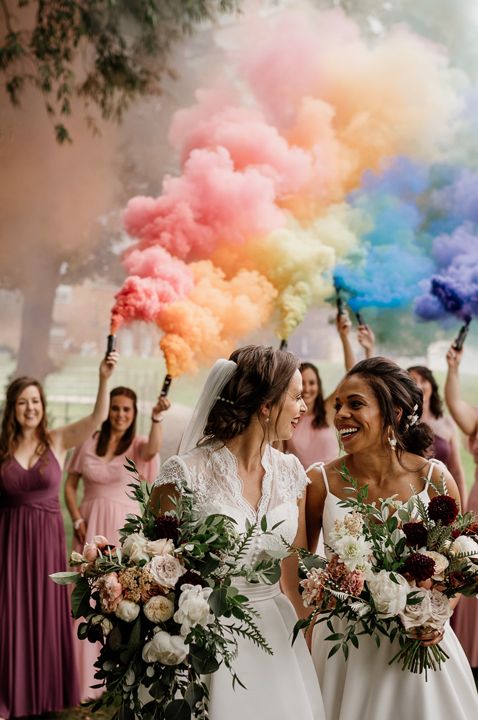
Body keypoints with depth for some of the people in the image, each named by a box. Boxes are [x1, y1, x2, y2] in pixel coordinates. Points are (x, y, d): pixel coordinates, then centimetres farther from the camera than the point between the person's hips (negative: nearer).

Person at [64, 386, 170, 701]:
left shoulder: (137, 446, -2)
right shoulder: (89, 443, 5)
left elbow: (153, 449, -27)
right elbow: (70, 485, 10)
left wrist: (157, 418, -43)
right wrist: (77, 521, -3)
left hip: (124, 527, -2)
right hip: (91, 527, 2)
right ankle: (88, 679, 14)